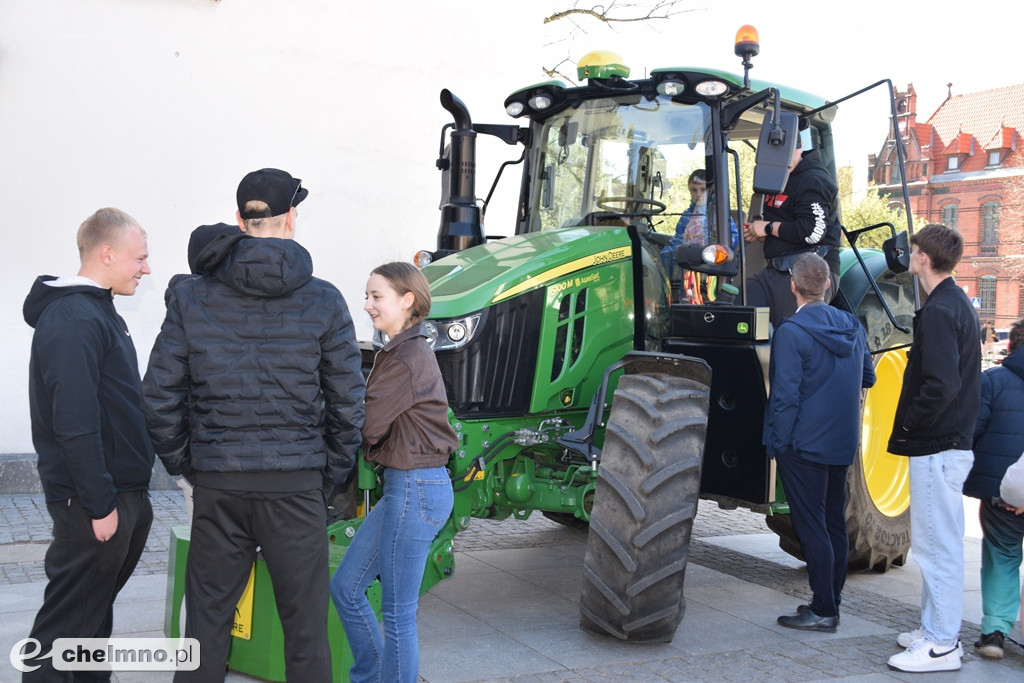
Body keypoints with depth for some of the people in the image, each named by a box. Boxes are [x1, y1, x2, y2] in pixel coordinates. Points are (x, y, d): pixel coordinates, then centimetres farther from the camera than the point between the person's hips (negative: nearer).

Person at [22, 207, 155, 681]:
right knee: (68, 622, 0)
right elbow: (75, 424, -24)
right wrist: (100, 504, -22)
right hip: (94, 501, -10)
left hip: (123, 494, 10)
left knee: (98, 606, 19)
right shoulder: (73, 320, -18)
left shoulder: (99, 313, 14)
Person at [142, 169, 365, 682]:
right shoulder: (323, 301, -4)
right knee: (304, 625, 10)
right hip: (295, 482, -1)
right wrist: (333, 472, 10)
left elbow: (160, 398, -1)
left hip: (217, 485, 2)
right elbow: (347, 402, -2)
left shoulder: (191, 298, 0)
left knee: (206, 621, 14)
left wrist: (184, 463, 11)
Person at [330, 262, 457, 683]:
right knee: (345, 588, 17)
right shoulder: (400, 352, 14)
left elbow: (367, 427, -18)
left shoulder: (409, 357, -17)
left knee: (397, 613, 2)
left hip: (416, 489, -10)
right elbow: (377, 423, 12)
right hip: (403, 486, 10)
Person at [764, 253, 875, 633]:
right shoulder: (851, 327, 6)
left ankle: (823, 612, 4)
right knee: (835, 524, 14)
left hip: (805, 444, -7)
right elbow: (868, 378, 17)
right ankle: (830, 603, 23)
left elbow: (785, 395, -18)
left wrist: (777, 443, -11)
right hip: (842, 443, 7)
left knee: (811, 527, -1)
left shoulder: (791, 332, -16)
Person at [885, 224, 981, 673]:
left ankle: (941, 645, 3)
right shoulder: (960, 304, 15)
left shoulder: (939, 312, -18)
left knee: (936, 544, -4)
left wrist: (908, 422, -13)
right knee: (934, 541, 18)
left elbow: (940, 386, -26)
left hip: (937, 447, -10)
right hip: (953, 439, 10)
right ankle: (935, 627, 28)